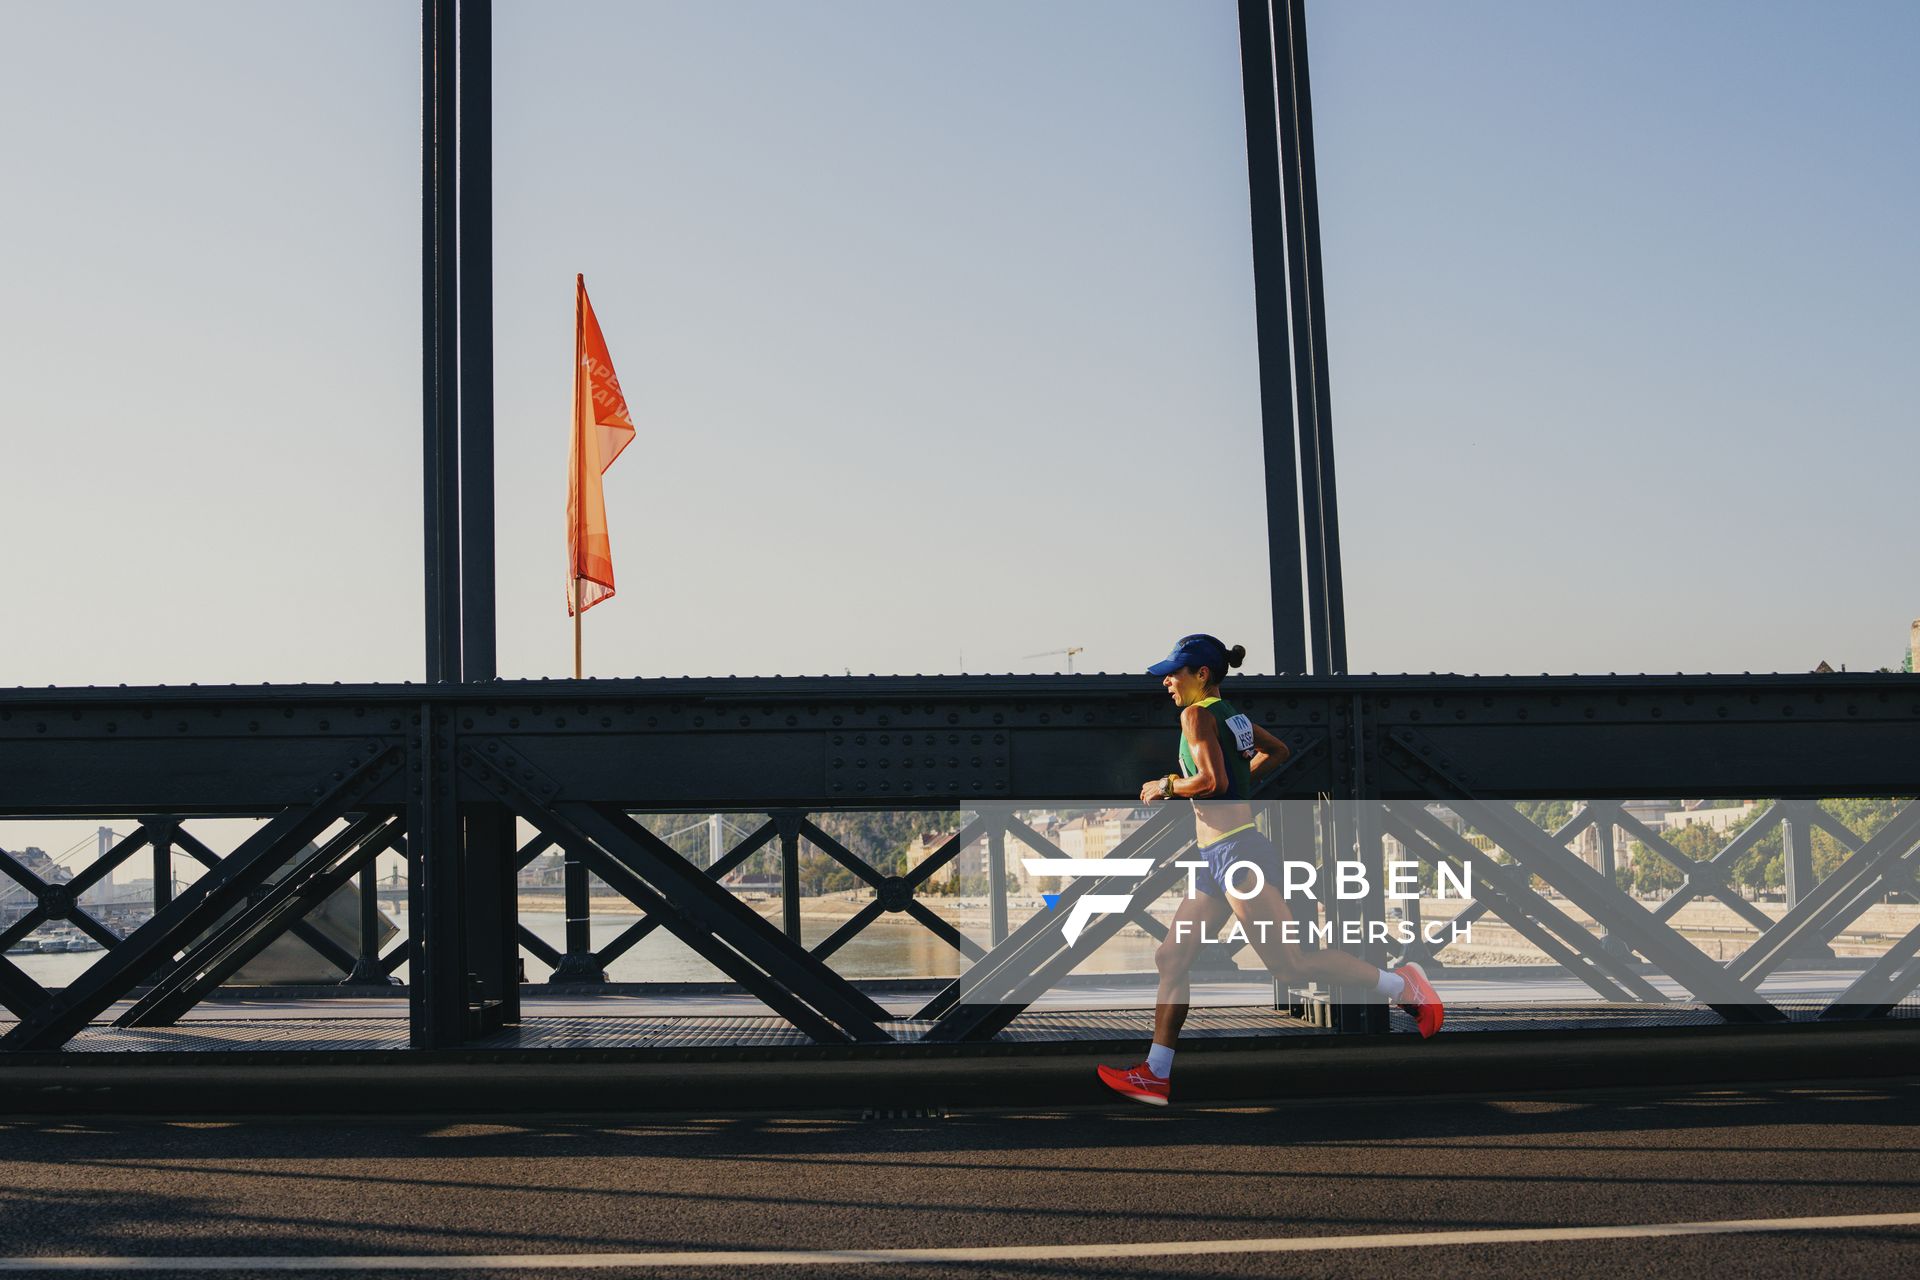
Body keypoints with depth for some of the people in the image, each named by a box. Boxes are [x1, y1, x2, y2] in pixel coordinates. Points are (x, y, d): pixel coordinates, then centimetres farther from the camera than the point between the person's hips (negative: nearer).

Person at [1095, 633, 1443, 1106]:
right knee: (1171, 959, 9)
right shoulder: (1231, 714, 15)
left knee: (1289, 961, -10)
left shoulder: (1197, 714, -11)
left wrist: (1166, 787, -8)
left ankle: (1401, 984, 0)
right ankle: (1155, 1076, 11)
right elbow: (1277, 751, 29)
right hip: (1218, 858, 10)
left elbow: (1211, 780, -23)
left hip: (1236, 853, -10)